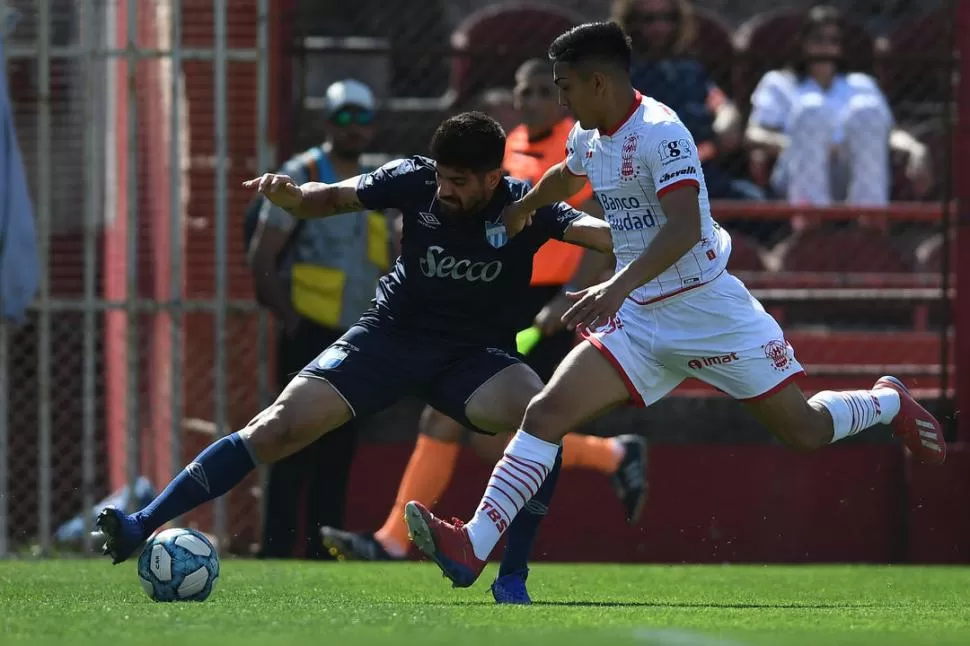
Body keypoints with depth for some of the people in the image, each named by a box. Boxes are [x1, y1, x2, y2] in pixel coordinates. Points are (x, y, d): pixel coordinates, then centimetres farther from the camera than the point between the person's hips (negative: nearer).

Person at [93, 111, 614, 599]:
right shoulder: (414, 181, -12)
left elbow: (600, 232, -28)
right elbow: (331, 199, -3)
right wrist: (289, 196, -25)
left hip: (474, 354, -1)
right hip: (393, 333, 1)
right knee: (280, 426, -13)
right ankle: (142, 526, -9)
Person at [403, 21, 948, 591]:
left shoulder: (660, 132, -20)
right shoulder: (589, 137, 6)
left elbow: (685, 227, -33)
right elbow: (567, 176, 33)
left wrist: (620, 285, -44)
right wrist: (521, 209, 51)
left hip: (709, 312, -7)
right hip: (640, 320, 7)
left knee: (806, 431, 1)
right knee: (548, 411, -13)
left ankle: (890, 403, 35)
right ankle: (472, 548, -22)